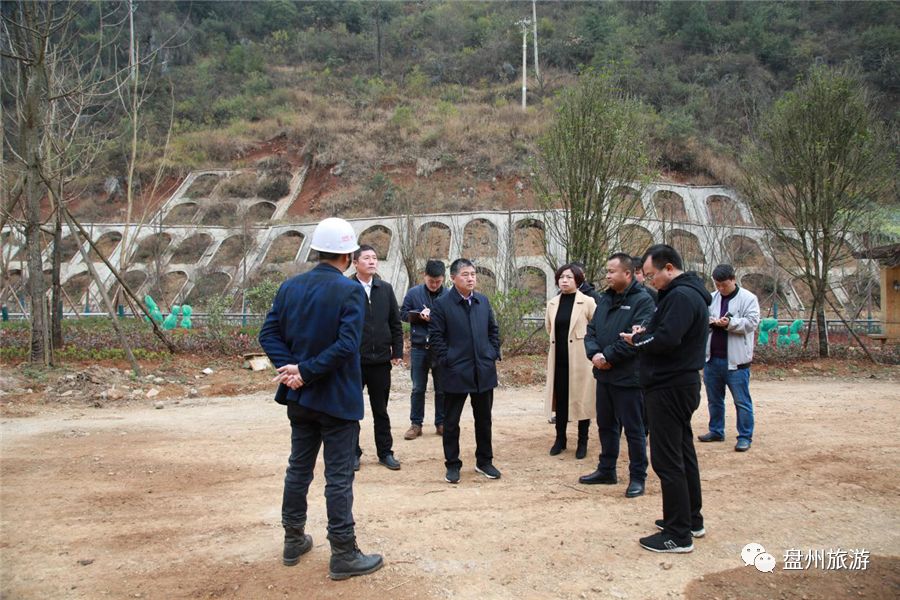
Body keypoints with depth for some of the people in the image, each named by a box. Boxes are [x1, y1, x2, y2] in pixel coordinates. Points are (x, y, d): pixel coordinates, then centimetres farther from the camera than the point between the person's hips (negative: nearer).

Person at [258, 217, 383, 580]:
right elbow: (347, 344, -25)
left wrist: (290, 367, -10)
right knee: (339, 477, 2)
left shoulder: (290, 287, 3)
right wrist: (305, 371, -19)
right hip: (337, 398, -6)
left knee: (298, 468, 19)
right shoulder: (350, 291, -15)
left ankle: (294, 541, 31)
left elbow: (269, 333, -2)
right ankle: (343, 556, 11)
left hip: (299, 397, 6)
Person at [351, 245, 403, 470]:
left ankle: (385, 452, 22)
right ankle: (353, 452, 22)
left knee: (381, 410, 12)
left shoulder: (385, 289, 6)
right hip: (353, 360, -3)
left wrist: (397, 353, 2)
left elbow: (396, 323, 7)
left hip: (381, 359, 3)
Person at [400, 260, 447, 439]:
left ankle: (441, 423, 21)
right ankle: (416, 424, 16)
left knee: (442, 389, 9)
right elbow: (403, 314, 4)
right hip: (419, 348, 0)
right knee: (418, 389, 7)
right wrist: (420, 315, -12)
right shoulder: (413, 293, 0)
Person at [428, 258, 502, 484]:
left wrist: (494, 354, 6)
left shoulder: (483, 301, 7)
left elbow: (493, 330, 15)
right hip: (455, 372, -4)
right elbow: (435, 336, -7)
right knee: (451, 421, 6)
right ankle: (452, 464, 19)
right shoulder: (442, 304, -7)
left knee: (484, 419, 13)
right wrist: (446, 360, -11)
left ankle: (484, 461, 28)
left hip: (484, 370, 4)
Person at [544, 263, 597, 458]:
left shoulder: (587, 302, -9)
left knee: (581, 398, 4)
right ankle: (560, 439, 22)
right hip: (558, 359, 4)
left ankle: (582, 442, 15)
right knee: (560, 399, 10)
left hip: (579, 358, -4)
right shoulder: (552, 303, 5)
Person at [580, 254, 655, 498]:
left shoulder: (642, 300, -12)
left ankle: (638, 477, 16)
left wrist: (608, 356, -17)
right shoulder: (605, 299, 12)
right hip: (604, 375, 8)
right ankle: (606, 470, 32)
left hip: (628, 377, -7)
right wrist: (594, 353, -10)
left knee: (633, 429, 3)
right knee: (606, 425, 18)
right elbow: (591, 330, 9)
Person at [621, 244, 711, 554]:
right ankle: (691, 519, 30)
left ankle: (678, 535, 3)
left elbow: (666, 339, -28)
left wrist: (638, 339, -10)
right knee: (683, 453, 18)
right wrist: (645, 334, -4)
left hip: (670, 388, -11)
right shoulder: (687, 293, 15)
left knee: (667, 459, -5)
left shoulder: (681, 296, -18)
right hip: (680, 385, 11)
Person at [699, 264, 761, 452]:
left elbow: (752, 322, -12)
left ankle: (745, 437, 9)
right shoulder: (711, 298, 10)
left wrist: (730, 323, -24)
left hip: (735, 360, -5)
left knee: (742, 401, 1)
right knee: (714, 399, 15)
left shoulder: (748, 298, -3)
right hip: (711, 358, 5)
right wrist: (706, 321, -11)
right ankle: (716, 431, 28)